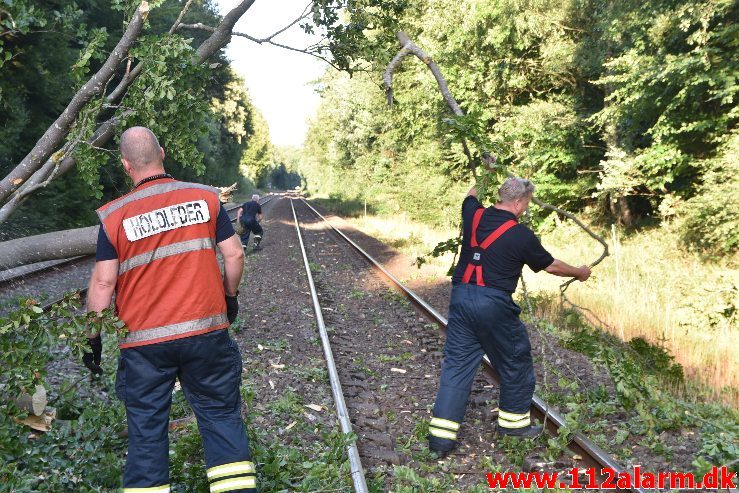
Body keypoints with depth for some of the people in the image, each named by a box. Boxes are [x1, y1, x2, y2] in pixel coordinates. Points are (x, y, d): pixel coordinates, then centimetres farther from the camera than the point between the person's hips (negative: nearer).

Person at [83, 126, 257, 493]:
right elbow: (234, 254, 0)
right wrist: (231, 295, 17)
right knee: (221, 415, 13)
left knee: (145, 431, 12)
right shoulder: (205, 197, -1)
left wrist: (93, 338, 6)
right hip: (206, 332, 1)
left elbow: (103, 283, -4)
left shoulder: (114, 215, -4)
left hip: (144, 343, -1)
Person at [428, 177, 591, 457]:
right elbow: (551, 266, 8)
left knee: (457, 363, 8)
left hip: (460, 296, 5)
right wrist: (580, 273, 27)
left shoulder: (475, 216, 5)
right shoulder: (522, 235, -7)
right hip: (494, 304, -5)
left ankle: (441, 435, 6)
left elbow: (471, 196, 32)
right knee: (515, 361, 17)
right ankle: (513, 421, 32)